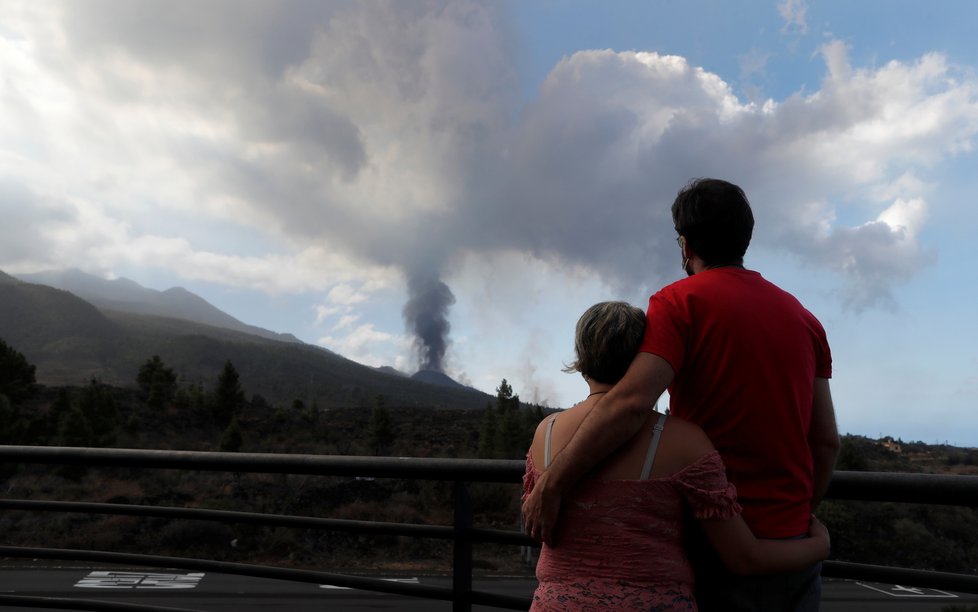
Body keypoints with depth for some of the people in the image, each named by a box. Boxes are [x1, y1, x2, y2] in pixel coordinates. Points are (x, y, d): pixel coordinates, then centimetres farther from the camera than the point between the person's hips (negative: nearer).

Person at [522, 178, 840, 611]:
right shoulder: (802, 317, 9)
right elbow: (826, 441, 9)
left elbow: (631, 403, -26)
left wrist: (550, 485, -23)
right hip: (791, 548, 6)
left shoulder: (680, 302, -10)